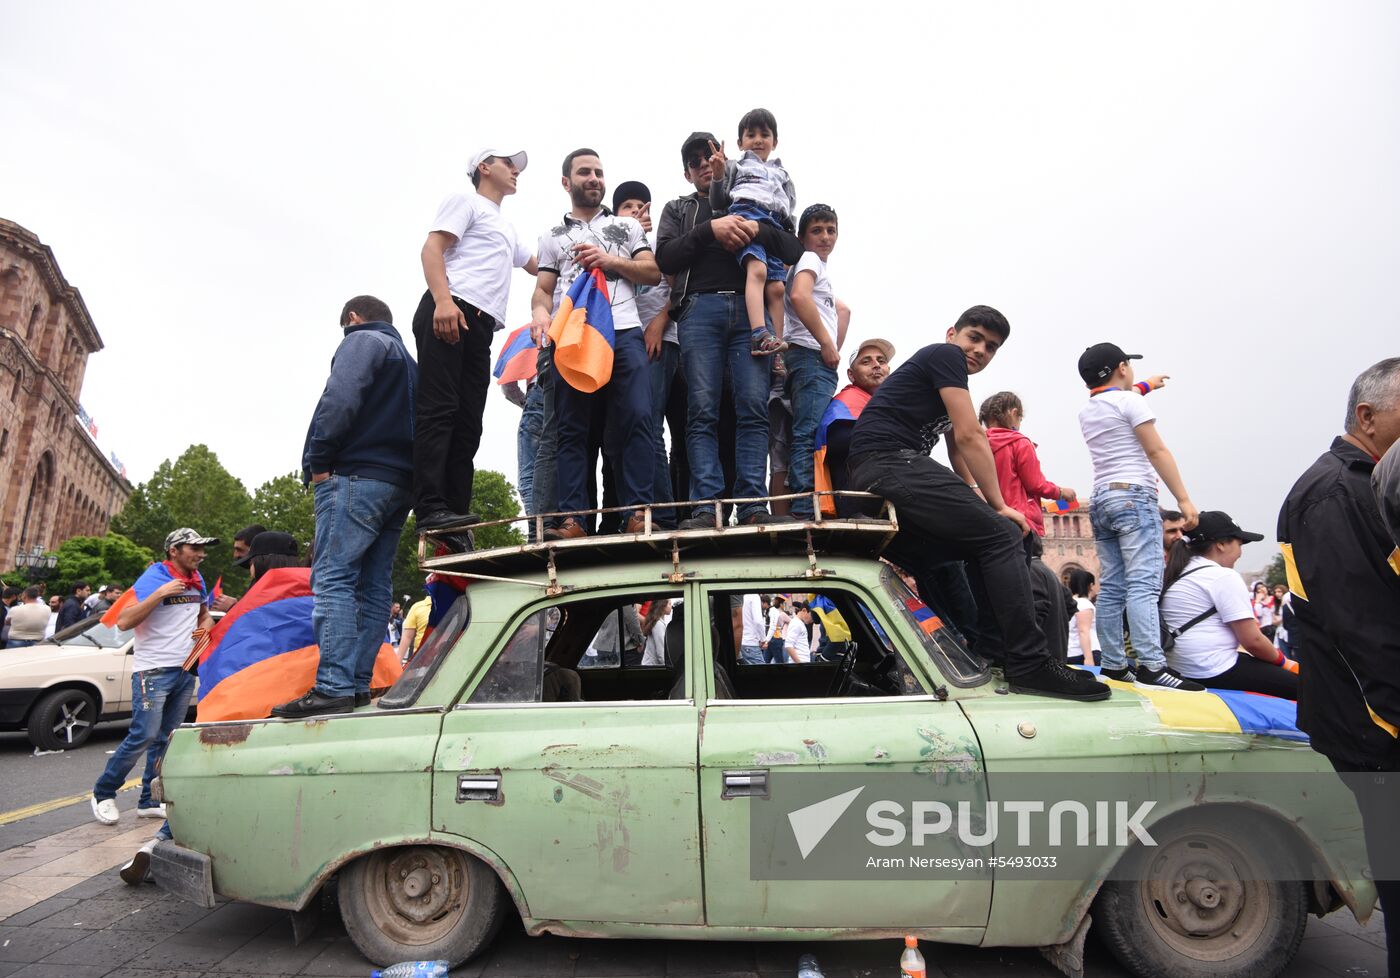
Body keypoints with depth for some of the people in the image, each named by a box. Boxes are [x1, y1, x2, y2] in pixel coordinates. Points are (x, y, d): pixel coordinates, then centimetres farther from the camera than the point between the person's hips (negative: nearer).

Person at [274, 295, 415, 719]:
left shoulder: (362, 340, 3)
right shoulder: (408, 359, 30)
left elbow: (340, 400, -15)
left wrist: (317, 460, -10)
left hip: (357, 476, -9)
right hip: (400, 482, 9)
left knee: (333, 579, -12)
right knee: (375, 585, 5)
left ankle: (334, 688, -18)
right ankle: (358, 686, 6)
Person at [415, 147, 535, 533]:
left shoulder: (507, 229, 36)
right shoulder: (465, 201, 12)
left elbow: (538, 266, 51)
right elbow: (432, 248, -3)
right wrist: (442, 300, -20)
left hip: (481, 326, 8)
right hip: (449, 312, -8)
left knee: (467, 424, -1)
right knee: (438, 410, -17)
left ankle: (456, 512, -3)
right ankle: (431, 509, -23)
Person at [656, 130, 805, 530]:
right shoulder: (678, 209, 26)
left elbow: (795, 251, 15)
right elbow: (665, 258, 8)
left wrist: (758, 230, -4)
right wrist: (710, 229, -5)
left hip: (749, 308, 1)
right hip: (700, 308, 0)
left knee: (753, 407, -13)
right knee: (702, 410, -13)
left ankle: (753, 505, -16)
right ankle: (706, 507, -18)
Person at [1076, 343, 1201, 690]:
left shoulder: (1086, 411, 19)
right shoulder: (1130, 402, -2)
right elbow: (1157, 452, -8)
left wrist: (1144, 386, 60)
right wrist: (1184, 499, -8)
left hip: (1101, 499, 8)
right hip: (1134, 496, -7)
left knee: (1111, 589, 5)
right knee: (1143, 585, -15)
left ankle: (1112, 664, 4)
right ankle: (1151, 666, -21)